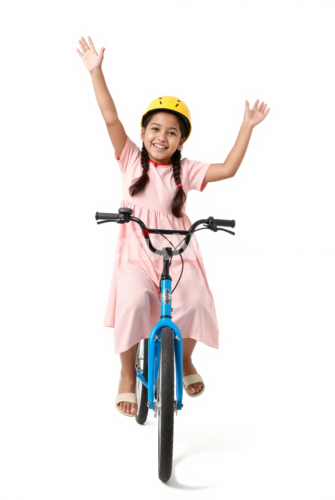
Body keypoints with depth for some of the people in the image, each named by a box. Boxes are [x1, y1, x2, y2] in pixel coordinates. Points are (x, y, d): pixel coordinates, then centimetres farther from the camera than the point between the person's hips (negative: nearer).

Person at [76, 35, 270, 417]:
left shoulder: (185, 170, 3)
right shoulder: (131, 159, 3)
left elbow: (228, 169, -4)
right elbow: (111, 119, -6)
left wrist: (247, 127, -4)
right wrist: (96, 72, -12)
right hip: (135, 251, -1)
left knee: (193, 302, -23)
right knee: (132, 301, -28)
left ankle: (185, 360, 11)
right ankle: (127, 375, -2)